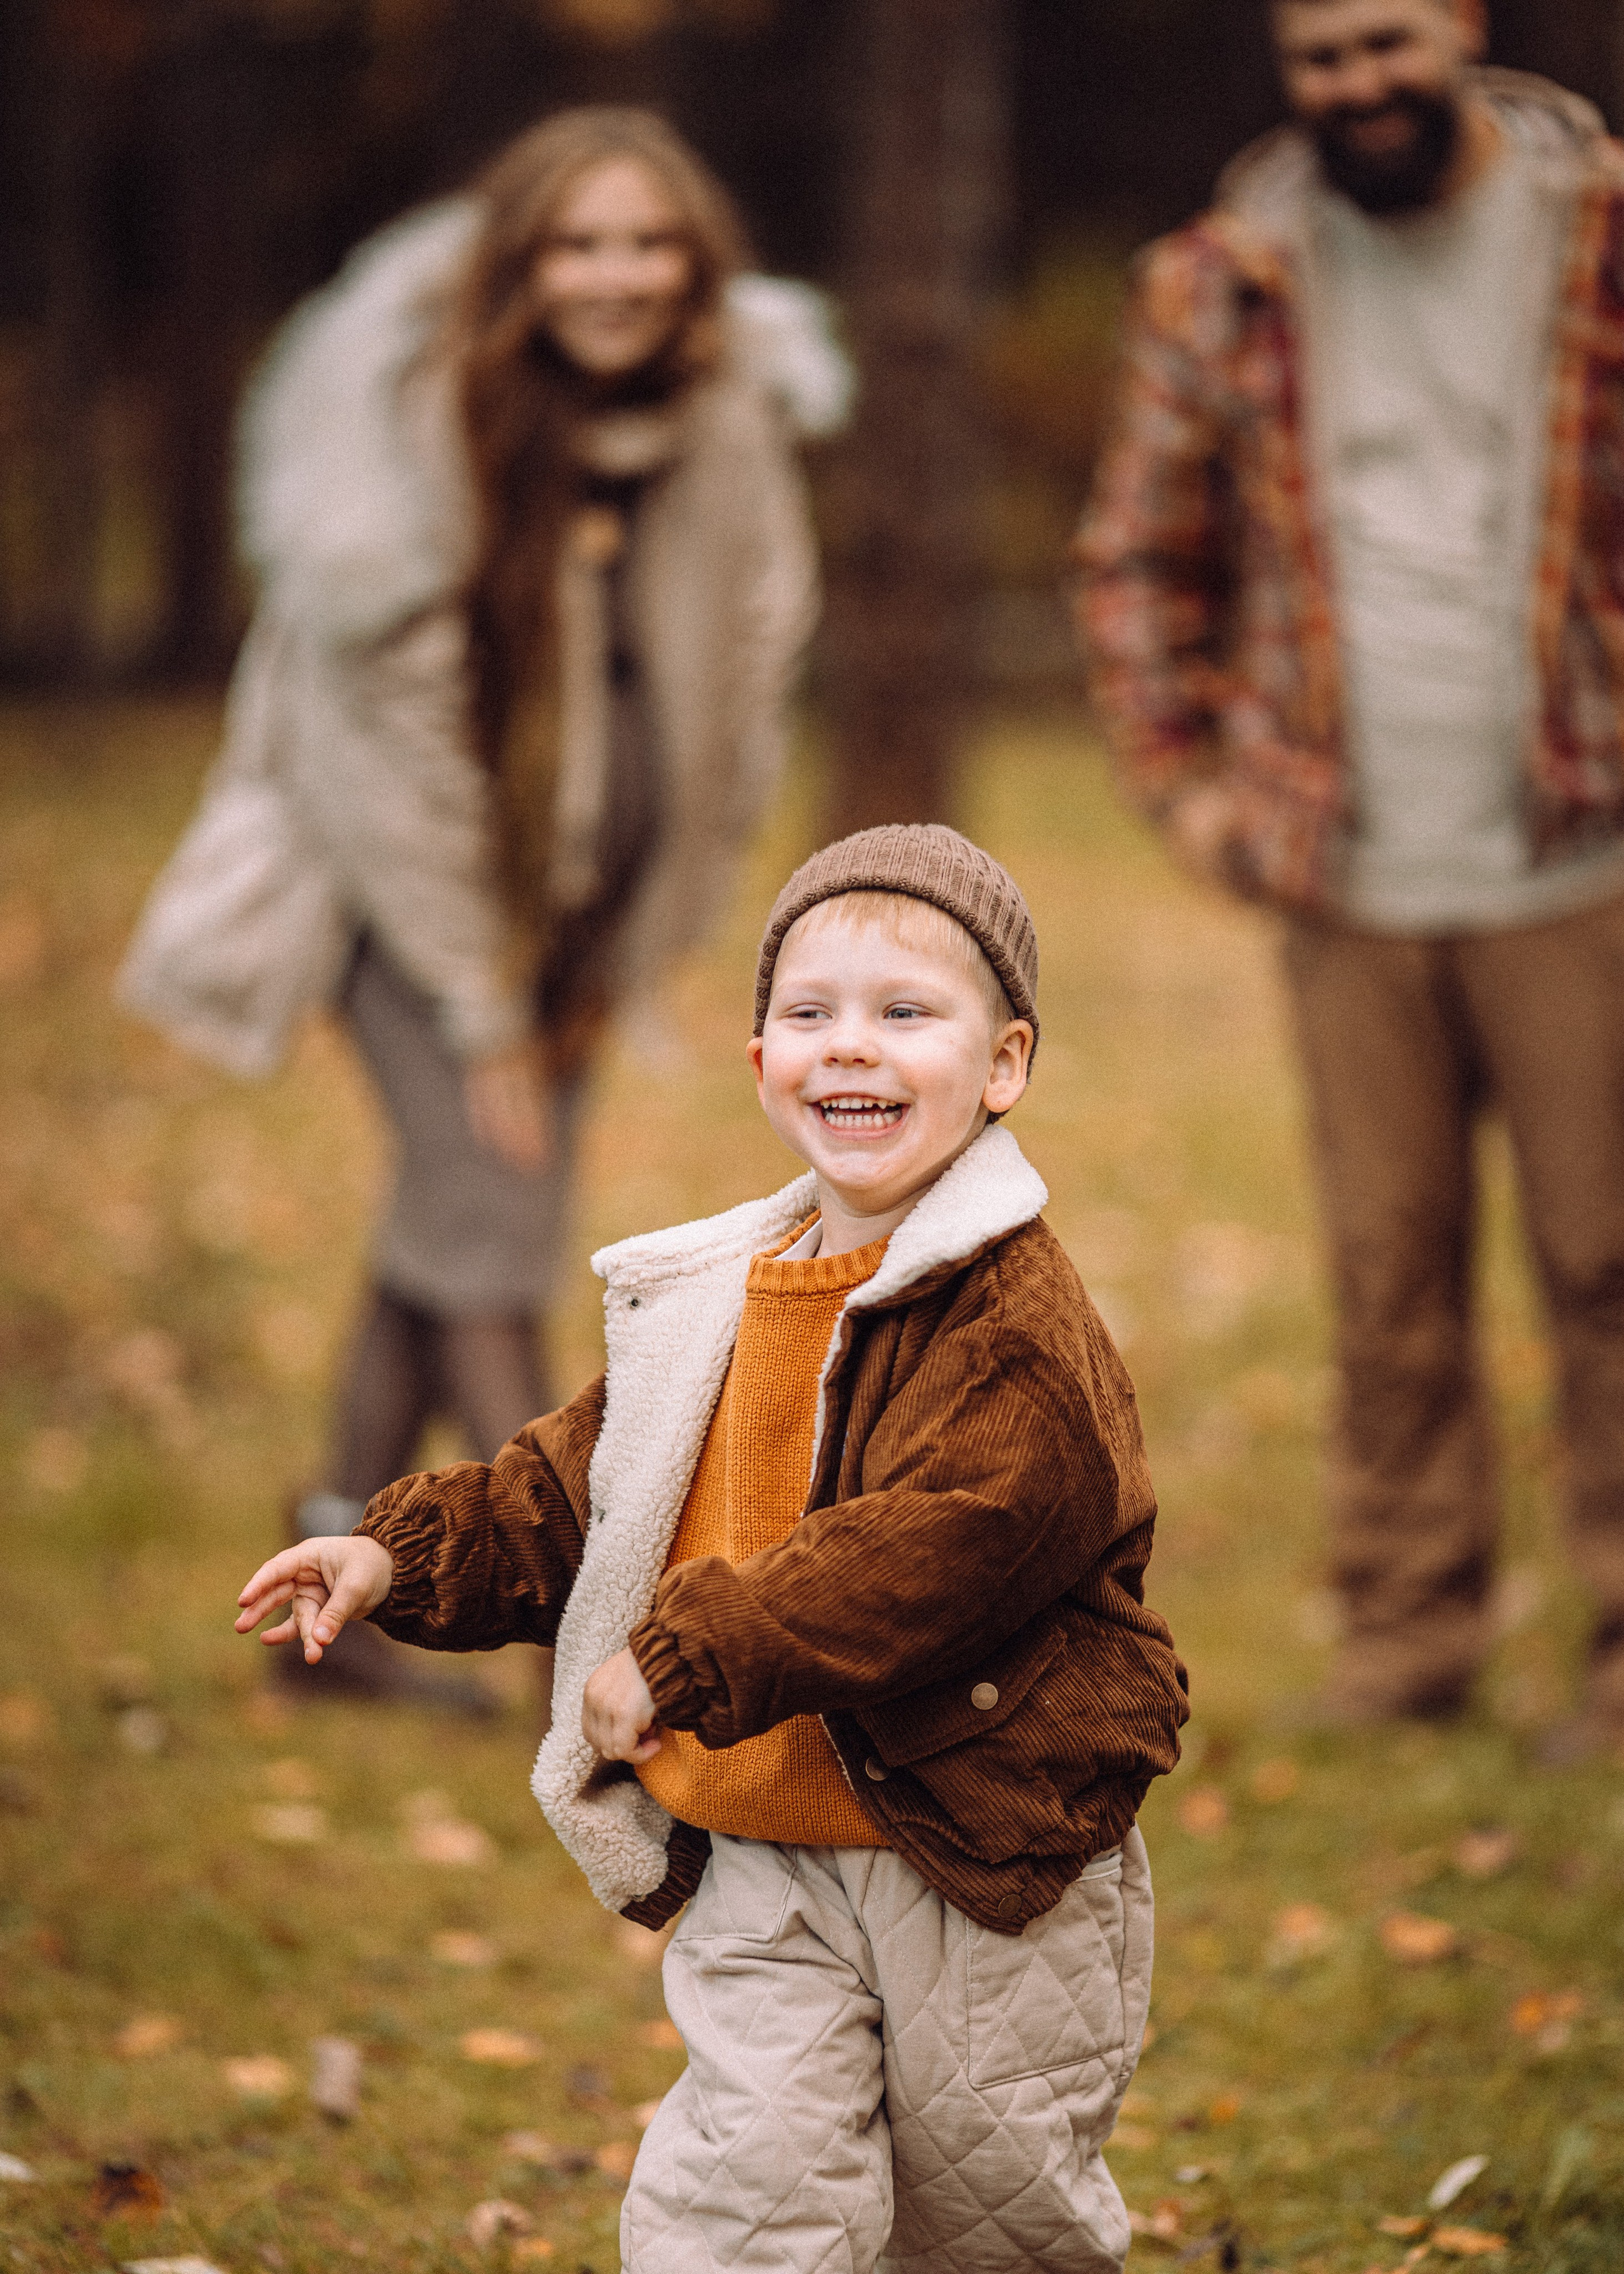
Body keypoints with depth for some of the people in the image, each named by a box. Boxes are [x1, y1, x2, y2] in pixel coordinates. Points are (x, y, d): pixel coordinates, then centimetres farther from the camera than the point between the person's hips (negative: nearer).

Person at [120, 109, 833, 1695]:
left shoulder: (729, 419, -7)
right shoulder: (425, 417, -21)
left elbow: (733, 686, 4)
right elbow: (402, 722, -17)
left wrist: (623, 961, 6)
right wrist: (483, 1011, -13)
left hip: (577, 875, 5)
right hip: (399, 860, -5)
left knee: (451, 1225, 9)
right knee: (488, 1224, -15)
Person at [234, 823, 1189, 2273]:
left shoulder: (1013, 1317, -18)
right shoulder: (713, 1301, 7)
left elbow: (946, 1540, -29)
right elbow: (580, 1484, 18)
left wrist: (689, 1660, -29)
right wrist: (405, 1557, 4)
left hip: (985, 1871, -5)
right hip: (763, 1872, 5)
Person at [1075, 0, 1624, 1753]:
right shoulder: (1224, 282, 7)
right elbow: (1139, 557, 18)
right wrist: (1181, 778, 8)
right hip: (1349, 884, 2)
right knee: (1390, 1273, 7)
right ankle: (1409, 1628, 17)